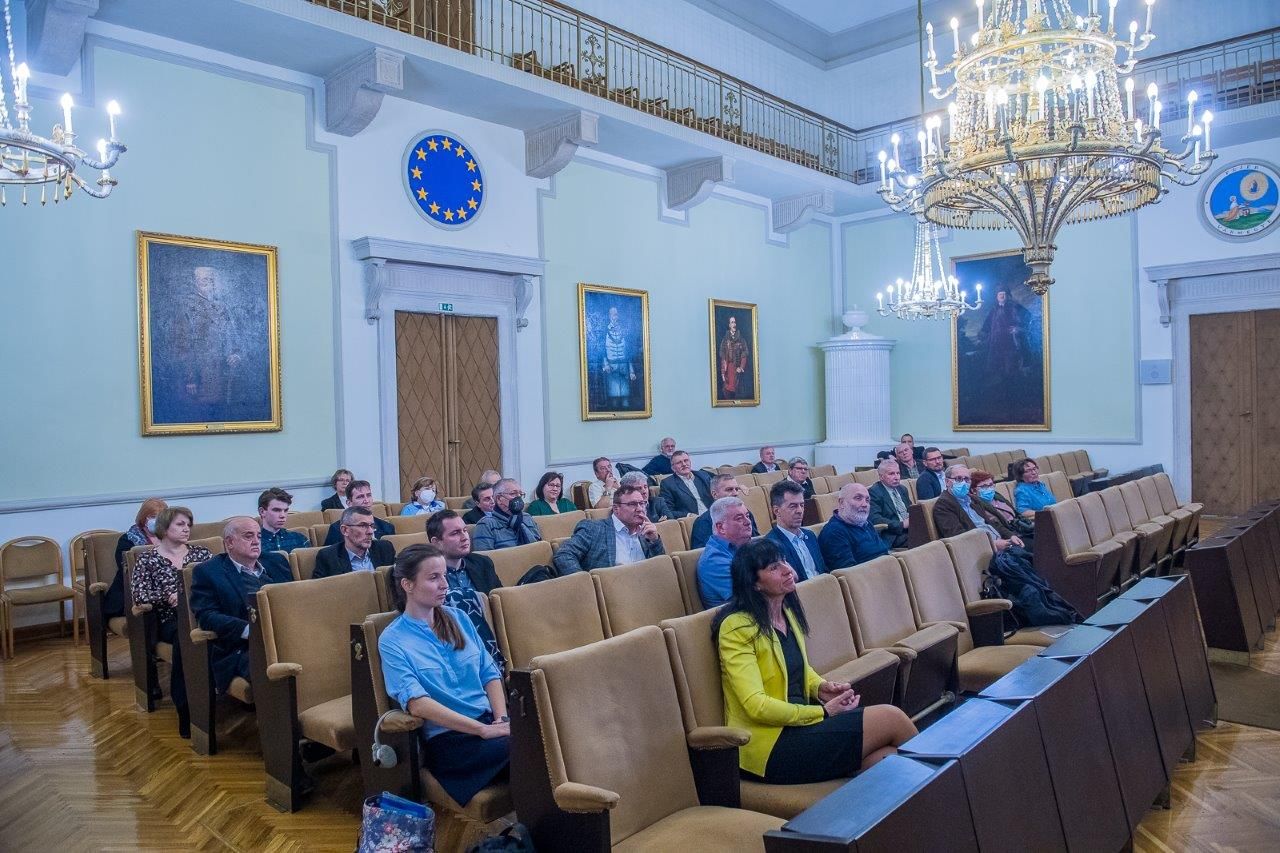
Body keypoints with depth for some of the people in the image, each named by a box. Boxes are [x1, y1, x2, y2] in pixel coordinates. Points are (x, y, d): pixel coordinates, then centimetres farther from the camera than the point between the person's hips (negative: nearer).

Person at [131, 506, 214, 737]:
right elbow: (139, 595, -2)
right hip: (170, 621, -1)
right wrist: (169, 595, -14)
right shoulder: (147, 559, 10)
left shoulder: (201, 552, 16)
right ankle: (185, 709, -31)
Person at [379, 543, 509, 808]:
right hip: (446, 737, -5)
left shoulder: (458, 618, 15)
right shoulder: (392, 641, -2)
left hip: (488, 721, 5)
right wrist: (485, 730, -21)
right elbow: (417, 704, -14)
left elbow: (489, 673, 13)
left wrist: (501, 720, -7)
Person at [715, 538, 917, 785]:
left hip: (799, 722, 8)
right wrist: (824, 712, -13)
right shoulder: (737, 628, -15)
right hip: (770, 746, -7)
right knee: (891, 718, -10)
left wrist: (821, 687, 3)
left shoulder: (788, 612, 10)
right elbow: (756, 706, -20)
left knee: (888, 757, -18)